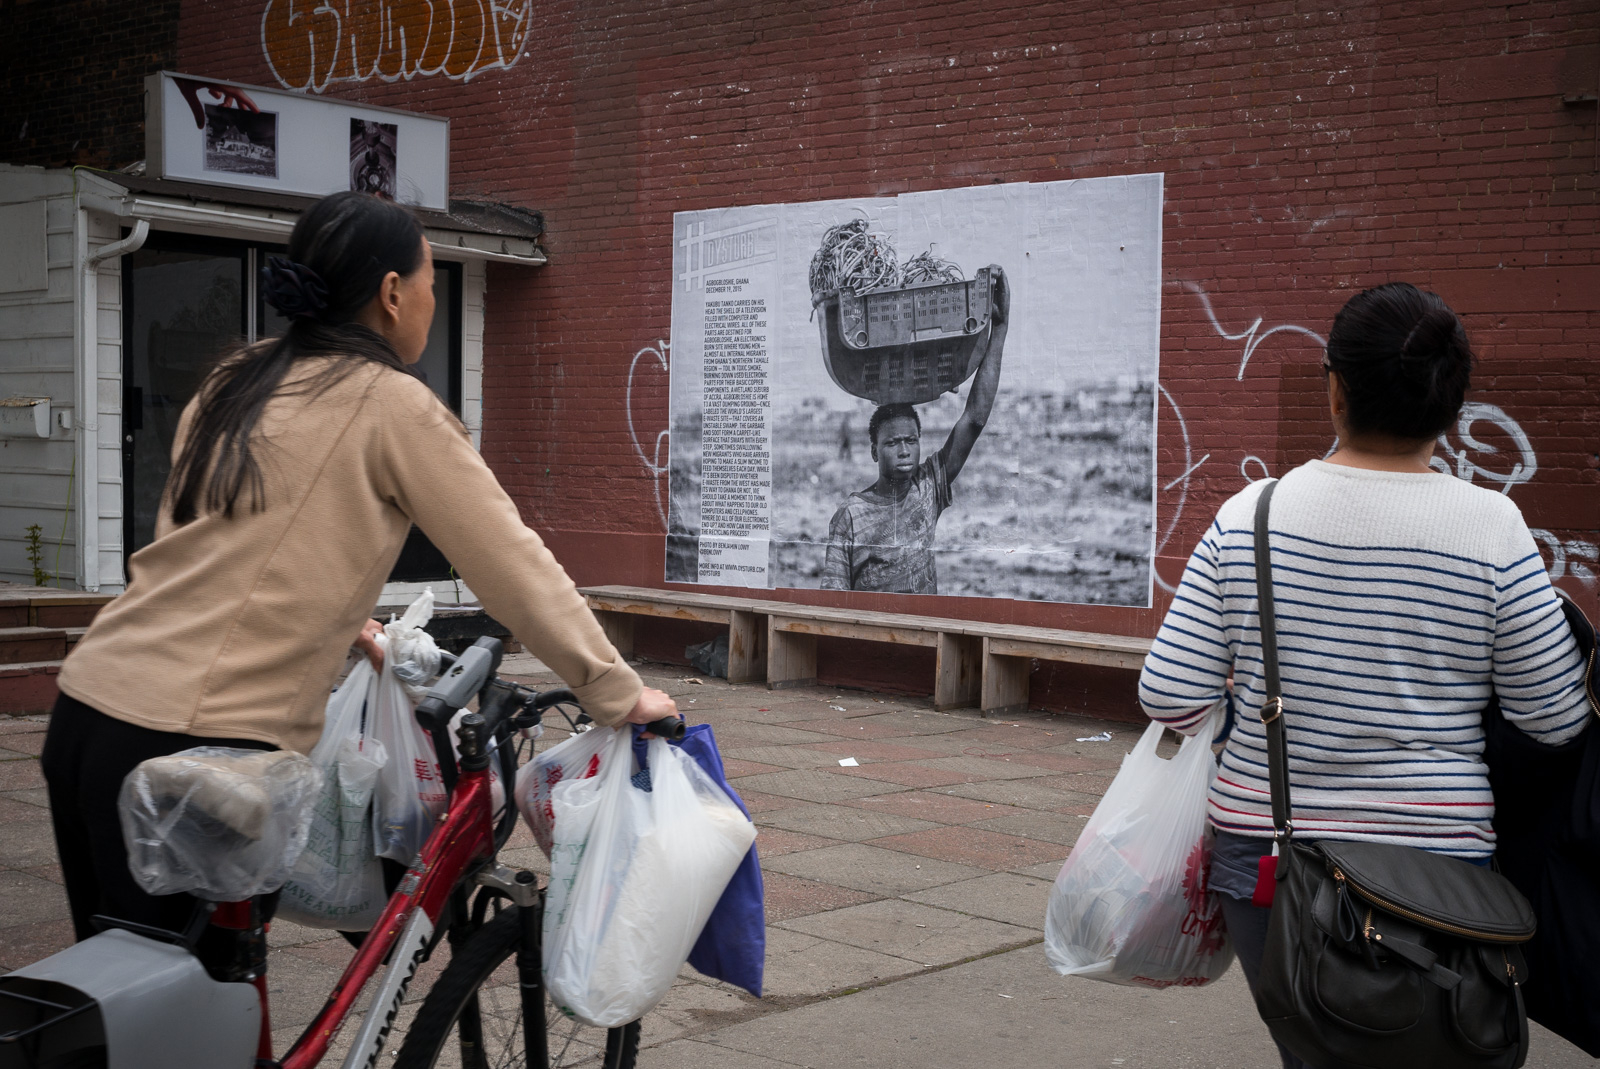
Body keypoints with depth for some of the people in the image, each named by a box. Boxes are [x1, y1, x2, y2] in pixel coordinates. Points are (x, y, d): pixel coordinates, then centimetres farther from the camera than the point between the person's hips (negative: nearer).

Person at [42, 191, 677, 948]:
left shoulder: (232, 385, 15)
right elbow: (512, 563, -5)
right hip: (195, 744, -7)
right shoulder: (390, 403, -5)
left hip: (86, 713, 7)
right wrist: (620, 696, 2)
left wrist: (345, 626, 43)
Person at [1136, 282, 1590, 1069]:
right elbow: (1556, 719, -3)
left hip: (1264, 846, 1)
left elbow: (1169, 697, -6)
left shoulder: (1250, 515, -6)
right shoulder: (1493, 528, -10)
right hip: (1433, 855, -1)